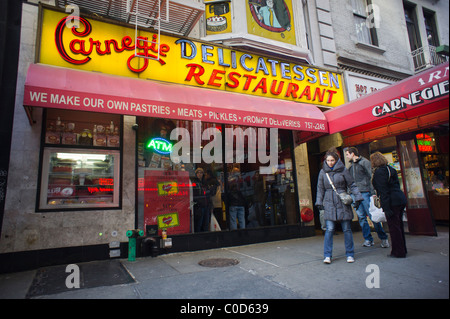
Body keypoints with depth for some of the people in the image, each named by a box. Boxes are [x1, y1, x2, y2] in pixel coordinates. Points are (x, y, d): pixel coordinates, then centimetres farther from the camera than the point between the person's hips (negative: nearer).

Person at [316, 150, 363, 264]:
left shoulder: (343, 170, 2)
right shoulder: (322, 172, 7)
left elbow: (352, 185, 6)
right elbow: (320, 188, 12)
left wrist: (357, 197, -2)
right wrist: (319, 202, 7)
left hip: (343, 203, 0)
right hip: (329, 203, 1)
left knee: (347, 229, 6)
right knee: (329, 229, -4)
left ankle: (350, 254, 19)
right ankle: (327, 255, 3)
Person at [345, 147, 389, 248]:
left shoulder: (364, 162, -1)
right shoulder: (351, 165, 18)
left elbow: (371, 177, -7)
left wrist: (373, 192, -14)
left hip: (365, 193, -6)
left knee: (372, 215, -5)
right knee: (361, 217, 5)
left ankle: (383, 238, 9)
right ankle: (368, 239, 13)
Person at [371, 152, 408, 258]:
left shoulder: (379, 172, -13)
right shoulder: (391, 169, 15)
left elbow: (383, 191, -18)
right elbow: (397, 185, 19)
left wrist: (386, 208, -19)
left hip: (392, 202, -10)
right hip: (401, 199, 10)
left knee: (394, 227, 0)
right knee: (399, 226, 18)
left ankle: (398, 252, 9)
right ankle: (402, 250, 28)